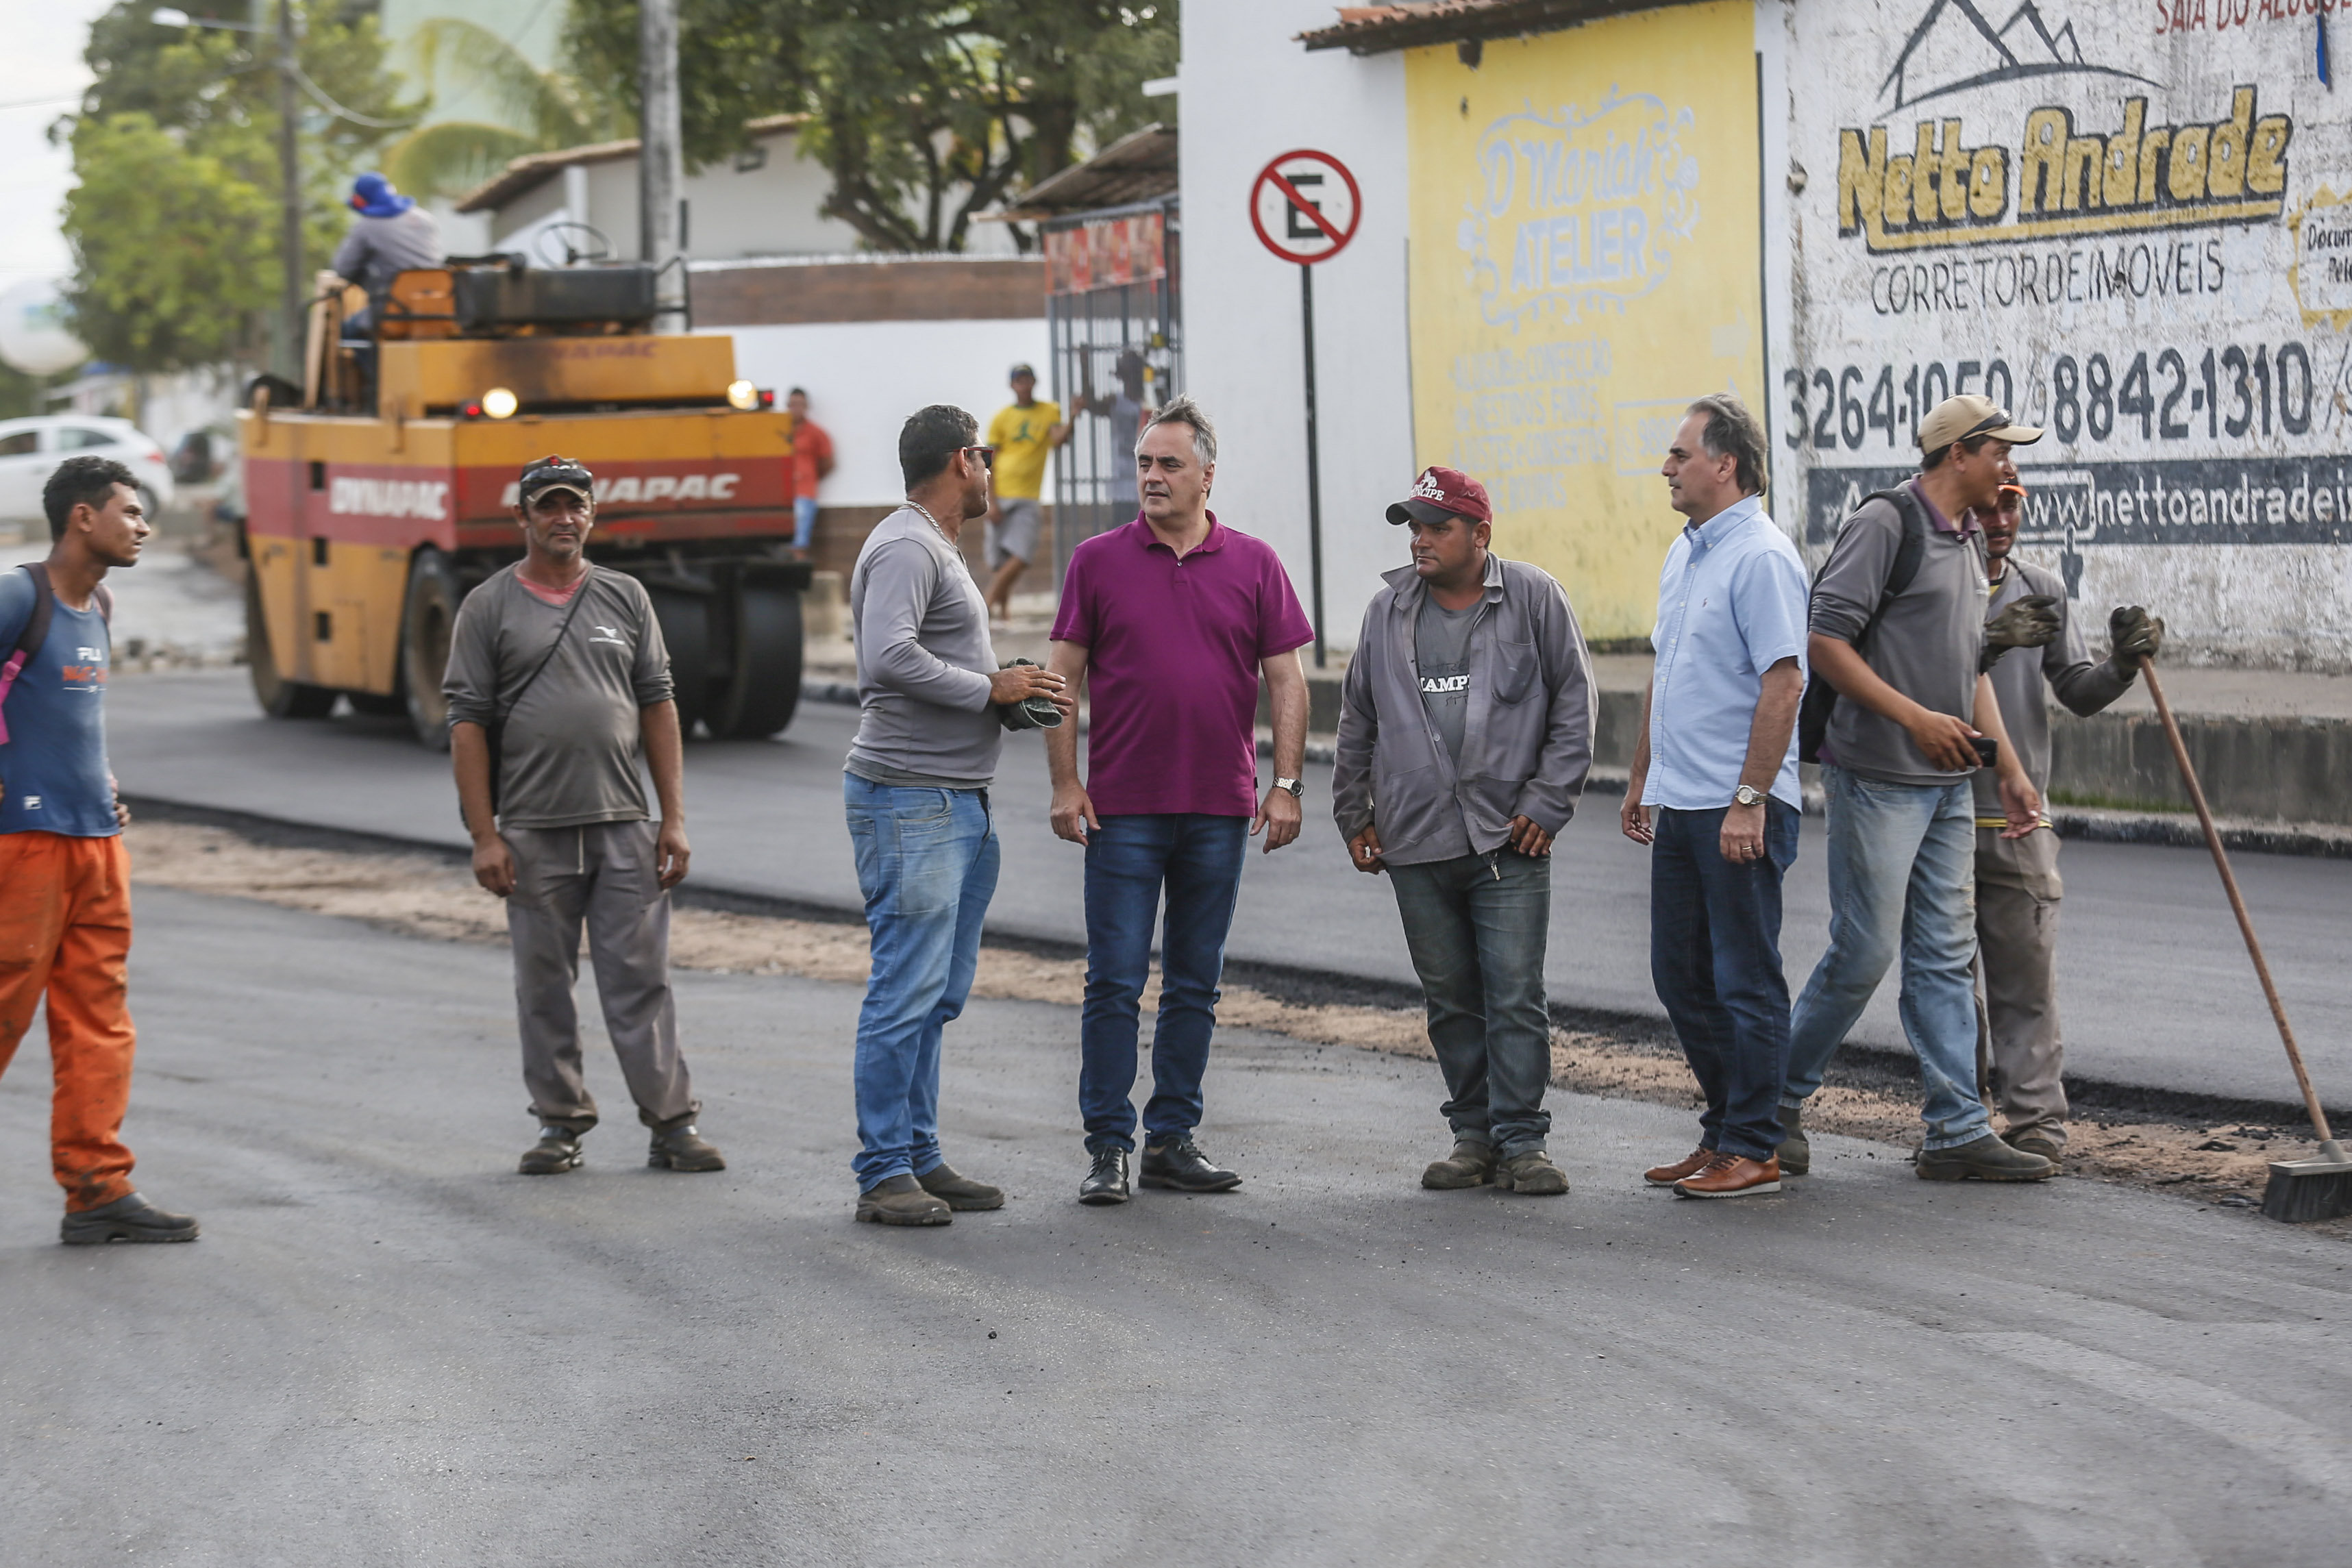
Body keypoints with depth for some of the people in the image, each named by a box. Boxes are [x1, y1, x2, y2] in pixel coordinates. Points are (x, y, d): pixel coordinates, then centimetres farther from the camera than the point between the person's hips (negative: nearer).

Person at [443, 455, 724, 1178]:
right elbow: (467, 724, 0)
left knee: (641, 980, -1)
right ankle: (560, 1123, 15)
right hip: (533, 833, -1)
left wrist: (674, 818, 3)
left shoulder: (626, 597, 10)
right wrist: (484, 835, -6)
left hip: (624, 827, 1)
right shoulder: (488, 608, 3)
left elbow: (657, 707, 9)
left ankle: (672, 1123, 3)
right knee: (544, 986, 5)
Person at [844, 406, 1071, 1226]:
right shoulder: (906, 549, -12)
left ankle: (920, 1157, 17)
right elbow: (890, 658, -26)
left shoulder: (938, 549, 21)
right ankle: (883, 1174, -7)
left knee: (936, 995, 12)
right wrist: (990, 689, -17)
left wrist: (1012, 692, 9)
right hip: (909, 800, -11)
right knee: (907, 990, -9)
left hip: (960, 804, 11)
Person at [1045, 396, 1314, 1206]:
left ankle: (1174, 1139, 15)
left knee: (1195, 985, 8)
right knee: (1115, 984, -4)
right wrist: (1064, 783, -4)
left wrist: (1286, 785, -2)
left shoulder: (1253, 564, 5)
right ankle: (1108, 1147, 1)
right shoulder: (1098, 561, 2)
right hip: (1122, 809, -2)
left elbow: (1286, 680, 5)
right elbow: (1064, 676, 3)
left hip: (1220, 810, 2)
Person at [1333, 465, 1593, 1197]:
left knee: (1515, 995, -6)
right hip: (1416, 842, 4)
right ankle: (1475, 1136, 17)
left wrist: (1547, 803, -3)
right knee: (1451, 999, 8)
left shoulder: (1534, 598, 0)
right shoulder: (1388, 611, 10)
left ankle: (1522, 1140, -1)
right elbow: (1357, 720, 19)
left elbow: (1572, 705, 2)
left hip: (1509, 840, -3)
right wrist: (1354, 815, 17)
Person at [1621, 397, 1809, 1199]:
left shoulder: (1762, 557, -15)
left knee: (1745, 979, -3)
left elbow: (1782, 683, -20)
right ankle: (1724, 1132, 22)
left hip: (1740, 810, -10)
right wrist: (1642, 778, 23)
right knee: (1681, 976, 13)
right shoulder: (1684, 553, 15)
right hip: (1681, 804, 10)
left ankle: (1751, 1151, 3)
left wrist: (1749, 800, -23)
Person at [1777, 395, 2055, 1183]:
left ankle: (1957, 1131, 6)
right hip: (1877, 781, -9)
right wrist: (1916, 718, -19)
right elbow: (1823, 641, -17)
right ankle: (1779, 1100, 10)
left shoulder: (1969, 541, 16)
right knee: (1863, 952, -6)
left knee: (1945, 956, 6)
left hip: (1949, 785, 9)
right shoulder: (1886, 523, -11)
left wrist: (2010, 770, 17)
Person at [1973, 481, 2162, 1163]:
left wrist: (2122, 665, -12)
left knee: (2026, 977, -3)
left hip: (2019, 822, 2)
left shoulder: (2042, 590, 9)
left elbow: (2078, 693, 10)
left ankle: (2035, 1119, -2)